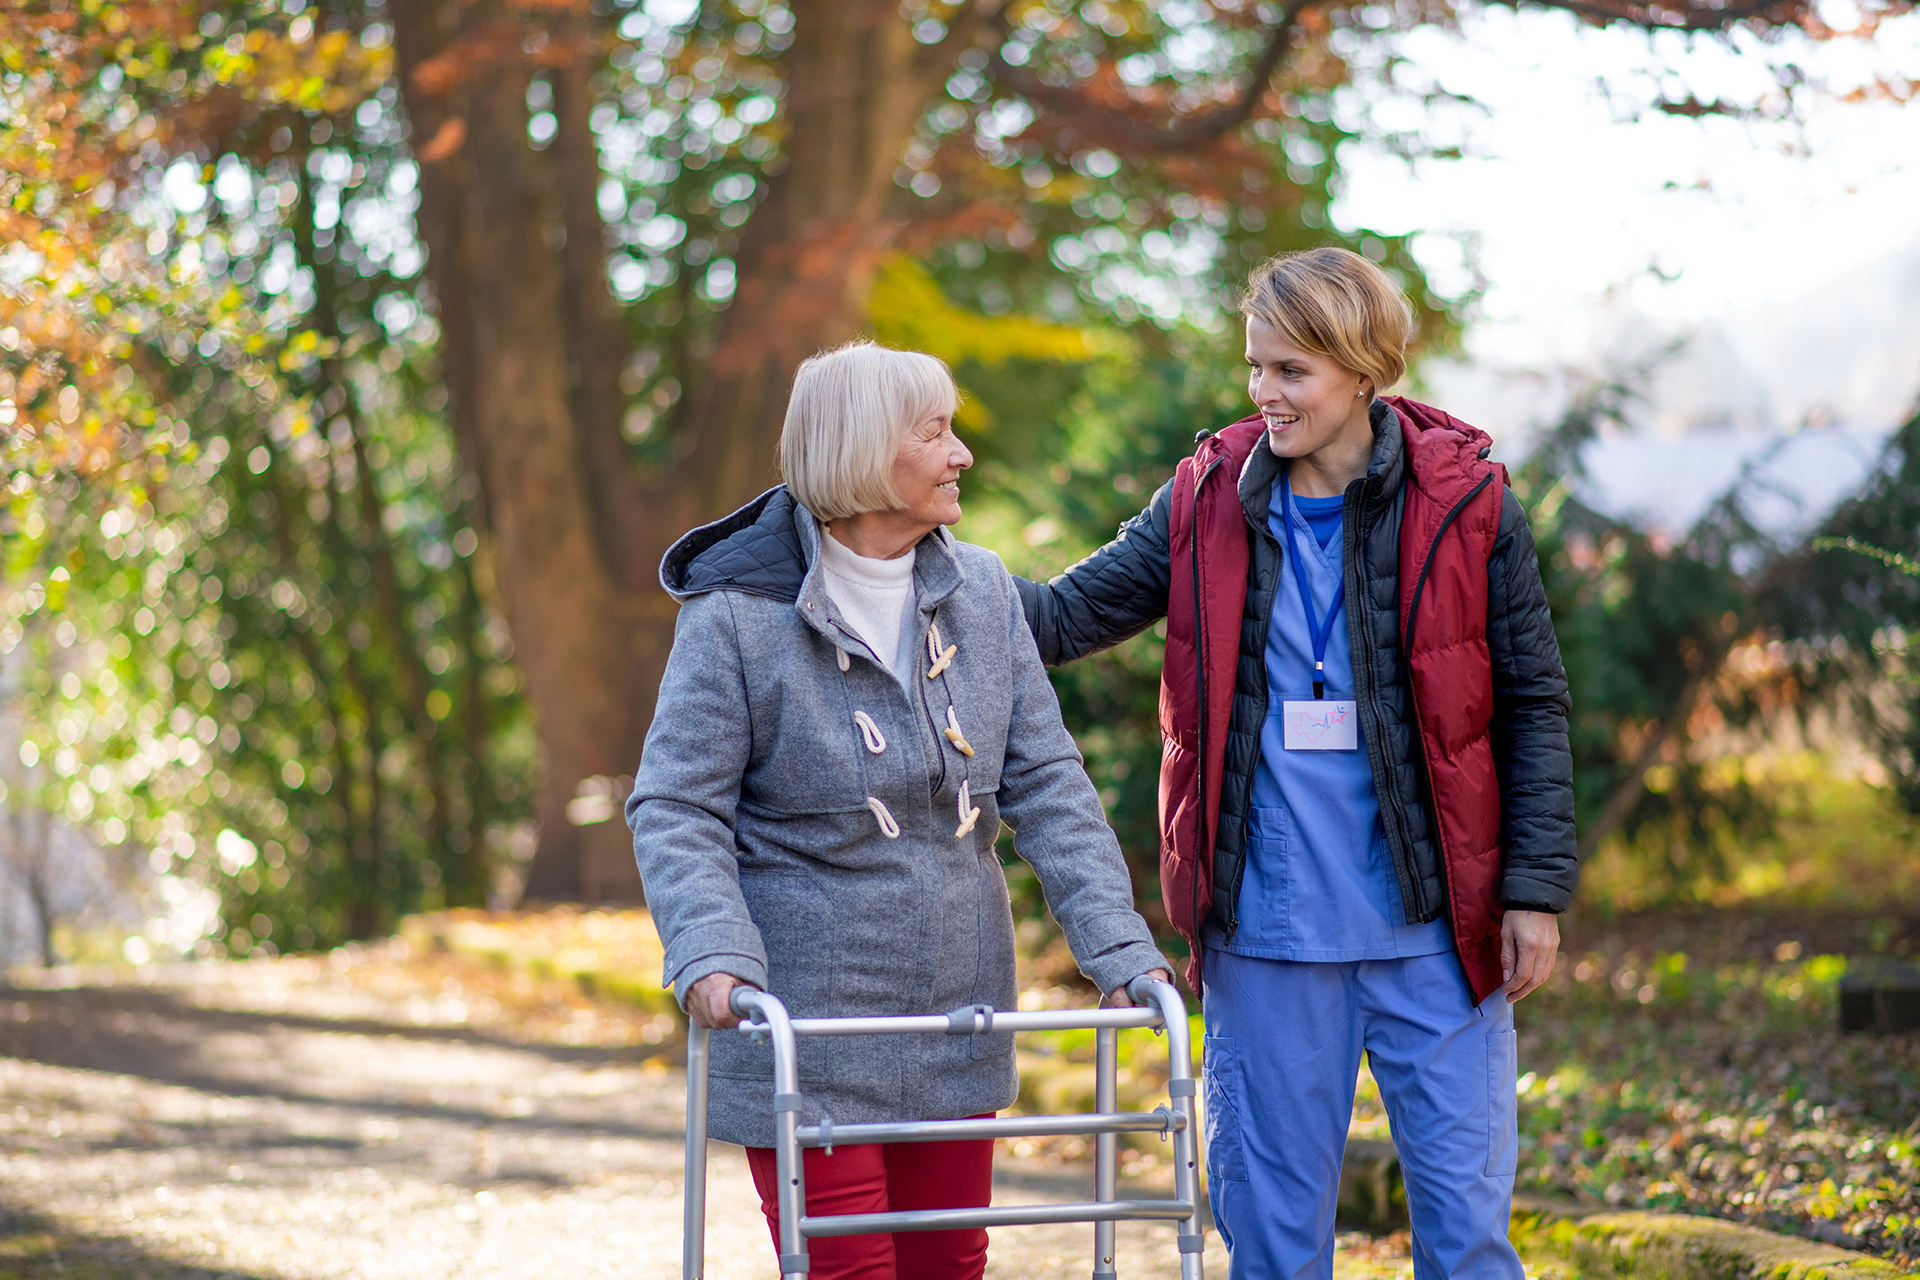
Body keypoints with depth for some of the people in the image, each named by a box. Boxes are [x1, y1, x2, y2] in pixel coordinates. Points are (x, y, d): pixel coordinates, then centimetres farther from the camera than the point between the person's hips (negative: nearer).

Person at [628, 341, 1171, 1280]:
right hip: (805, 1025, -5)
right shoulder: (738, 613, -9)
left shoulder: (981, 594, 5)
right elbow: (675, 808, -10)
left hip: (954, 1017, 5)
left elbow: (1045, 781, 5)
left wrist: (1116, 943, -5)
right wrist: (710, 952, -26)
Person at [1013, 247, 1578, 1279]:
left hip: (1433, 927, -2)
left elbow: (1532, 704, 2)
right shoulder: (1211, 499, 3)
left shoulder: (1464, 502, -3)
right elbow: (1067, 615, 5)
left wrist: (1535, 886, -3)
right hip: (1266, 931, 2)